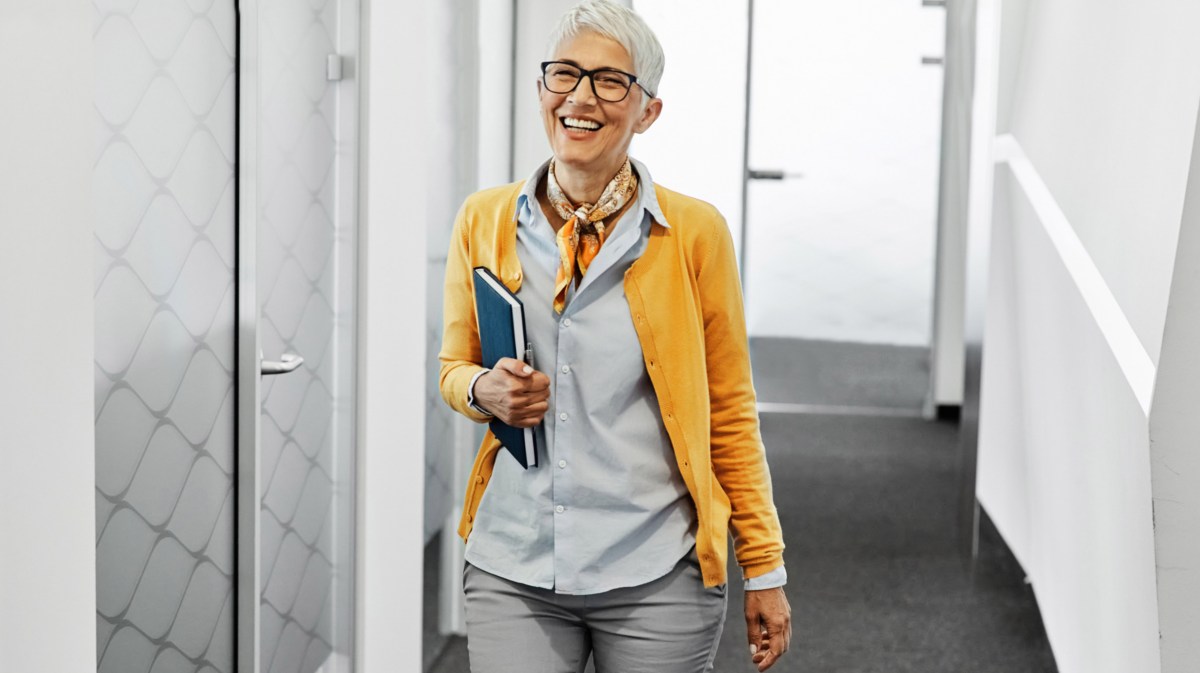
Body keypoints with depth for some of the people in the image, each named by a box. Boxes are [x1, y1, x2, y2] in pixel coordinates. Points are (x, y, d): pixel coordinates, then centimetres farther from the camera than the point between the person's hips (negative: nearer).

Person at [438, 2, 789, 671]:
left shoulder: (693, 232, -4)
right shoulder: (485, 221, 3)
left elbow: (730, 414, 2)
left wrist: (765, 571, 2)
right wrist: (485, 391, -7)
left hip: (655, 579, -2)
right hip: (513, 571, 2)